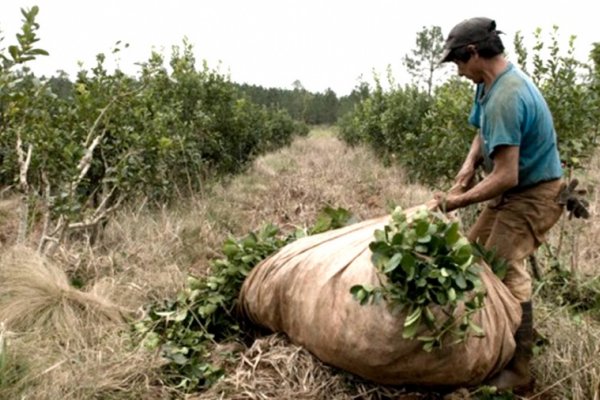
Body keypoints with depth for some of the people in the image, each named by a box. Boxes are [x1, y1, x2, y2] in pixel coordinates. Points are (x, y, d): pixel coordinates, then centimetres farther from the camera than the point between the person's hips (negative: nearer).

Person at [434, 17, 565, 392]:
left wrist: (458, 201, -19)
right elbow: (484, 134, 15)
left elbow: (505, 177, -31)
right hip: (514, 191, 10)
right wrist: (469, 164, -4)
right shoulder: (490, 83, 3)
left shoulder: (505, 98, -29)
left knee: (504, 266, -20)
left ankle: (518, 370, -11)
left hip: (535, 193, -10)